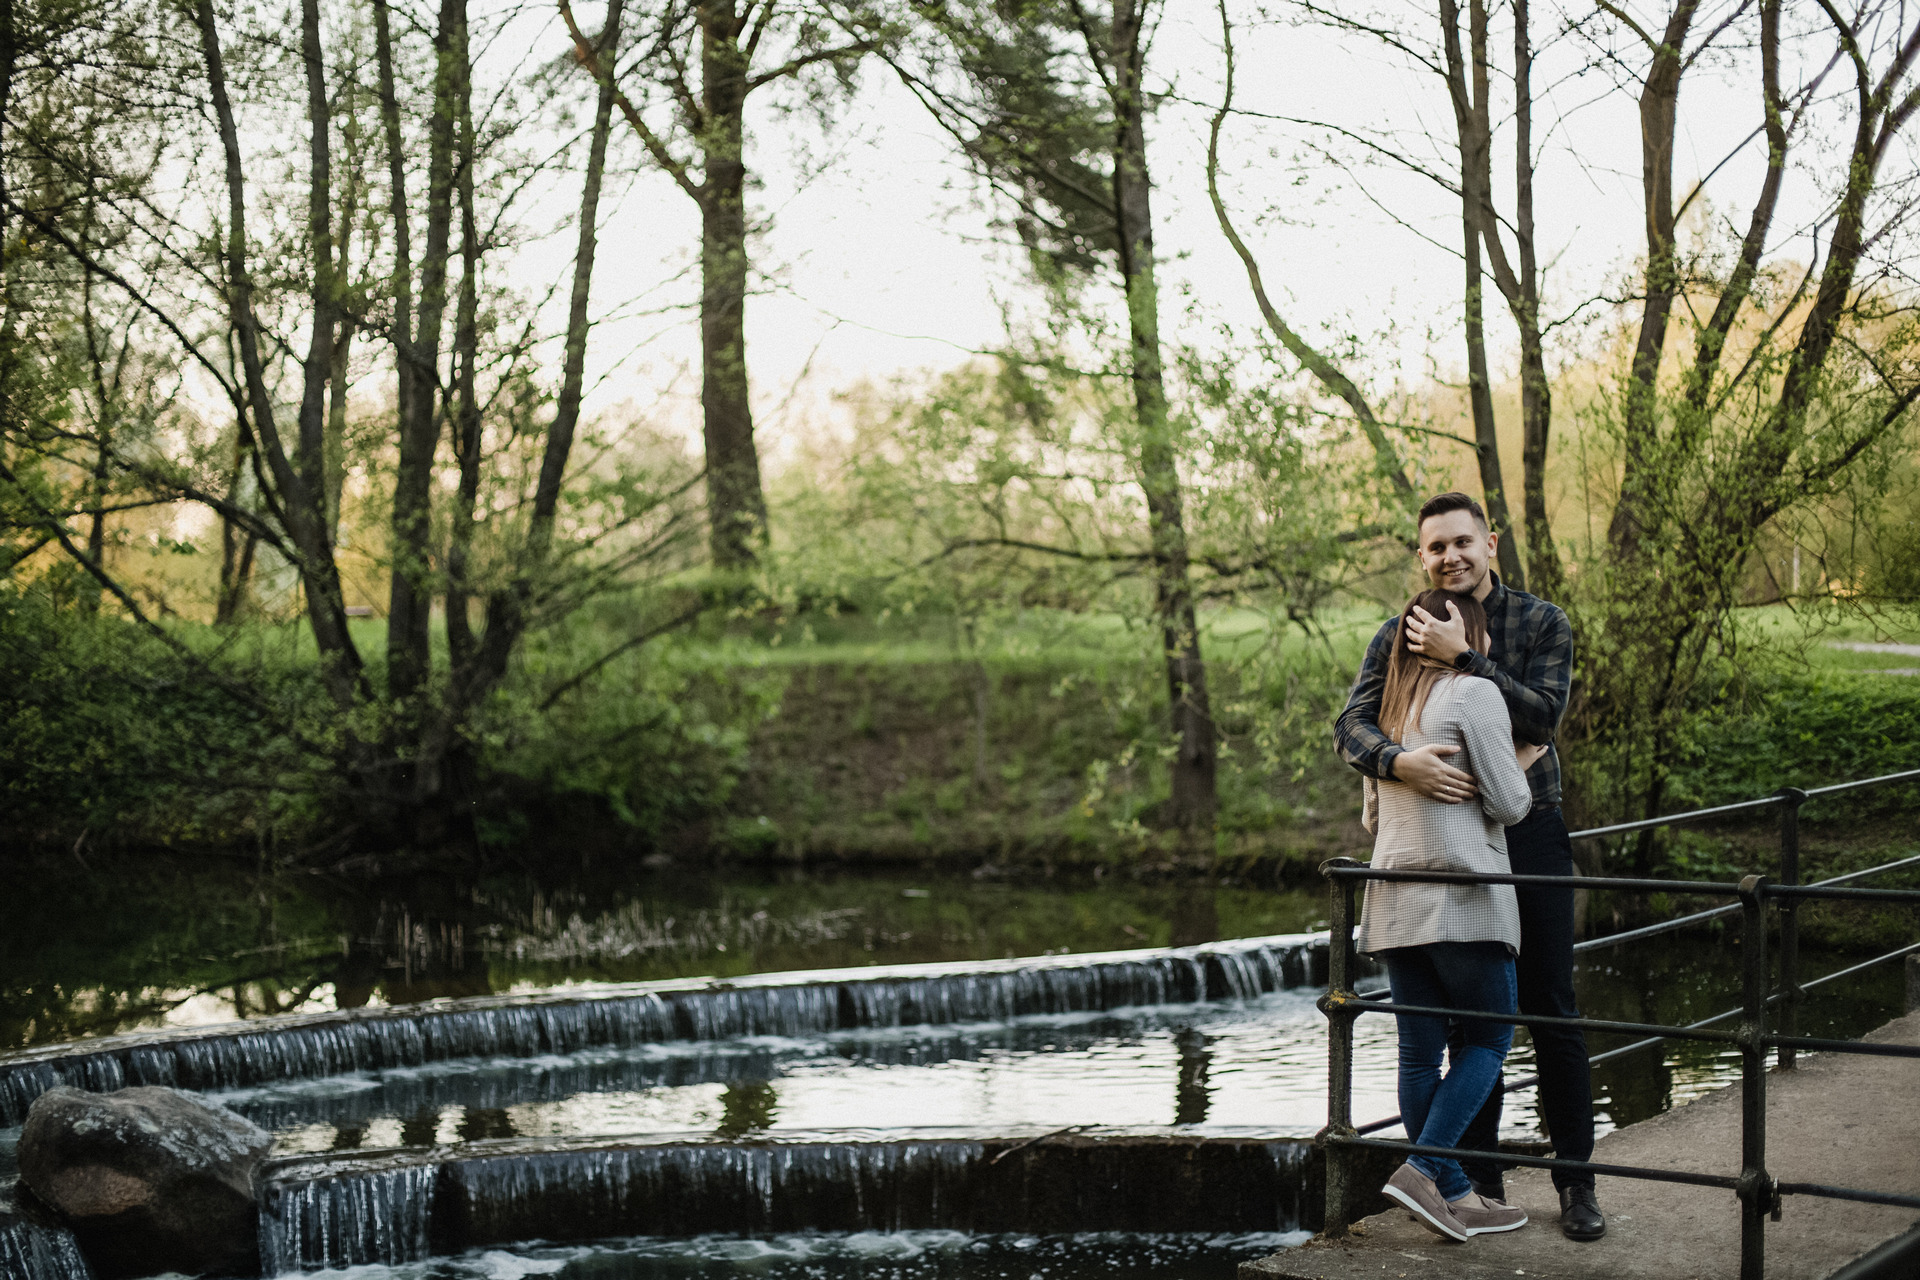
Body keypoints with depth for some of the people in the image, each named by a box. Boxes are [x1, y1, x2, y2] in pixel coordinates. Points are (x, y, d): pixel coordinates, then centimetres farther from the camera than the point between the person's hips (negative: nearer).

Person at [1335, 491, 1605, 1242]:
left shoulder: (1541, 624, -1)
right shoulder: (1400, 636, 2)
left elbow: (1542, 713, -17)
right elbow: (1351, 725, -11)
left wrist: (1462, 656, -23)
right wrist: (1400, 761, -32)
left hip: (1529, 834, -1)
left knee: (1551, 1013, 1)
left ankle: (1575, 1180, 11)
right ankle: (1480, 1175, 18)